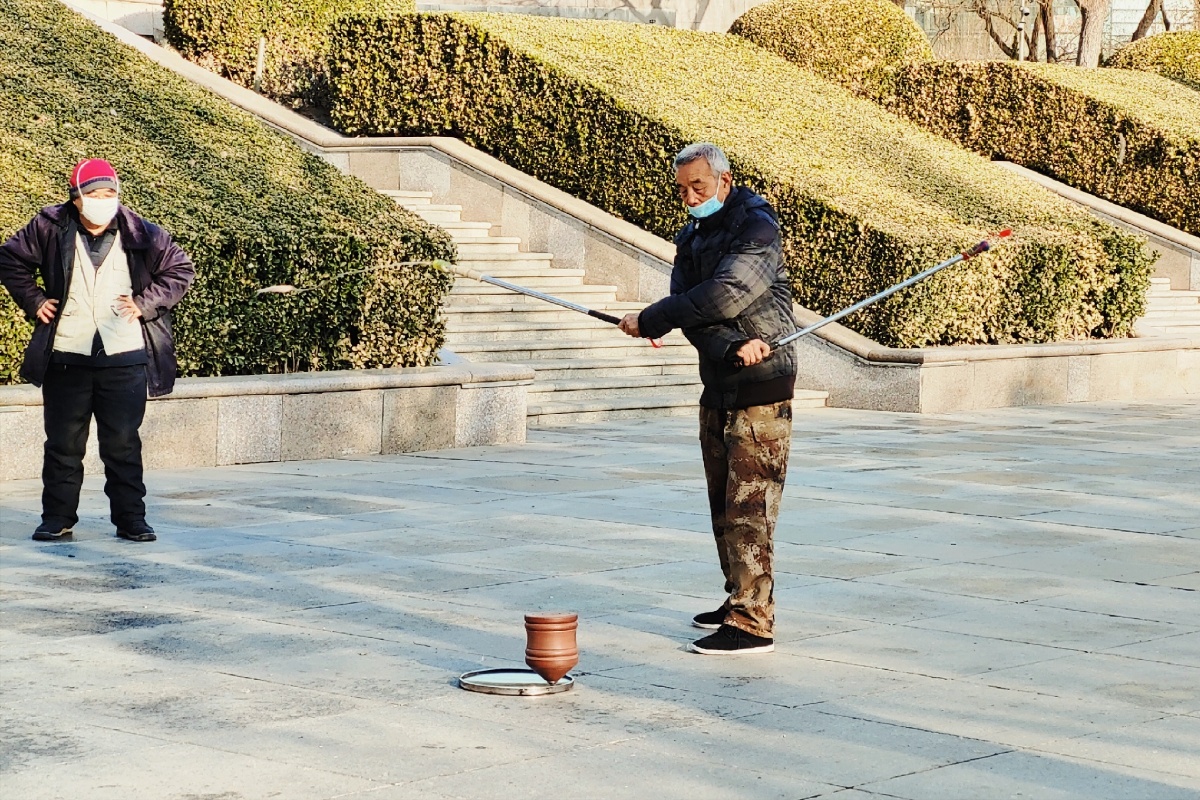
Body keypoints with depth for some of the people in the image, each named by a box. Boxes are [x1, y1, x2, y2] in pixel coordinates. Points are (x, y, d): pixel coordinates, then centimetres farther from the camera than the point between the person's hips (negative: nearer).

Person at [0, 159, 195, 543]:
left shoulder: (142, 235, -2)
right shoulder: (49, 230, -2)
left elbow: (180, 271, 8)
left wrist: (144, 304, -1)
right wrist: (34, 301, 2)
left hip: (125, 358, -1)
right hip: (66, 358, 1)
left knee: (123, 443, 3)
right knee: (63, 443, 8)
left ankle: (131, 518, 11)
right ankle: (57, 518, 18)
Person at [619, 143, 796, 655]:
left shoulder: (756, 228, -12)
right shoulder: (690, 239, 11)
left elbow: (724, 296, -26)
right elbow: (693, 315, -3)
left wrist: (649, 320, -19)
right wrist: (733, 346, -23)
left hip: (760, 391, -8)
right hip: (717, 387, 8)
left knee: (748, 507, -11)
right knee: (723, 504, 14)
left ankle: (753, 625, -10)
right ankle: (738, 602, 26)